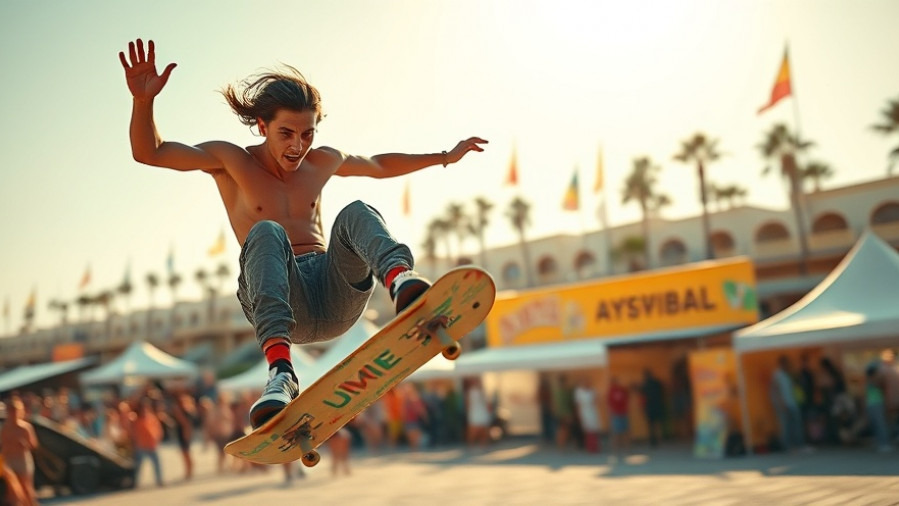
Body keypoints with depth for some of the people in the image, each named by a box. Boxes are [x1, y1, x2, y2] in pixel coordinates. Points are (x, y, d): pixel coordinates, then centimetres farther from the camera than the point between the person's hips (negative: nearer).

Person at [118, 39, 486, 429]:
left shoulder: (323, 162, 19)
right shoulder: (232, 161, 8)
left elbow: (380, 166, 36)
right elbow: (148, 153, -1)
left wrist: (444, 157, 40)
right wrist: (143, 100, -19)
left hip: (336, 298, 3)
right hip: (283, 304, -3)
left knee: (356, 213, -22)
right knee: (266, 233, -34)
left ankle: (401, 279, -55)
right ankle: (280, 371, -54)